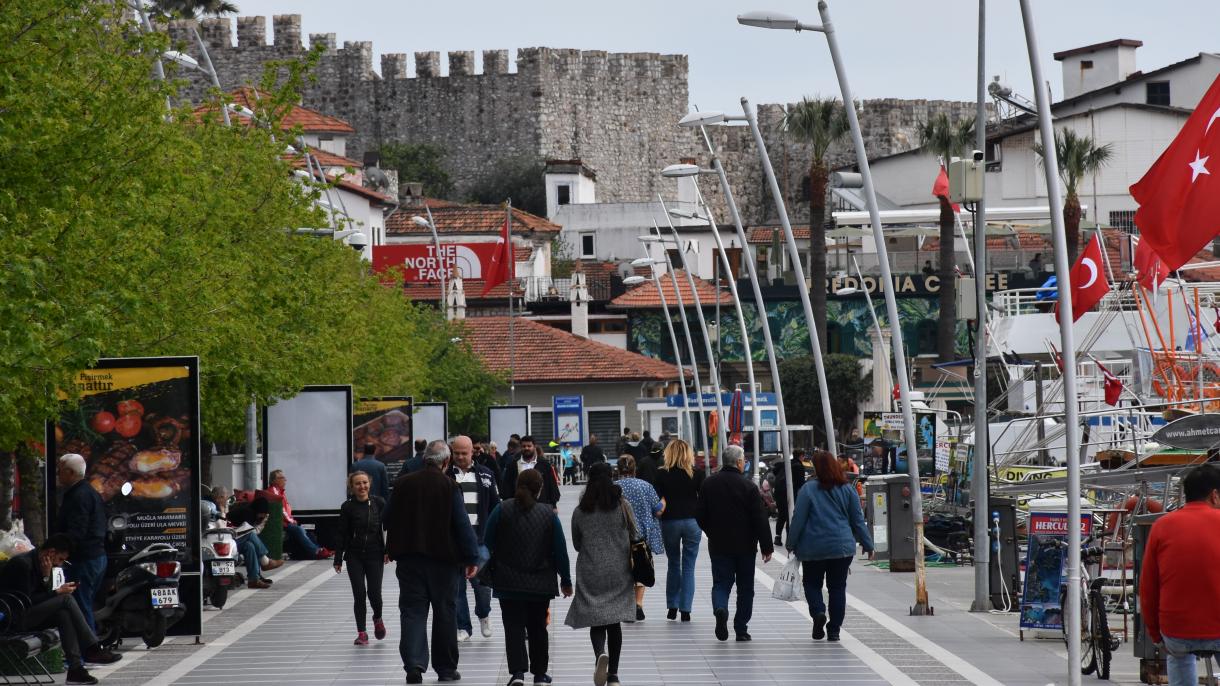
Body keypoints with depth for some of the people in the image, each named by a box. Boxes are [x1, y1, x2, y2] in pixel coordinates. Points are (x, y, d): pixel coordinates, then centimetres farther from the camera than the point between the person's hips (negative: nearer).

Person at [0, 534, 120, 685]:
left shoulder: (43, 565, 11)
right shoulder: (23, 563, -18)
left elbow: (43, 596, 7)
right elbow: (27, 600, -21)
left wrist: (46, 576, -9)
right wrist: (58, 591, -17)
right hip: (14, 618, -9)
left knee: (64, 614, -16)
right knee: (66, 600, -20)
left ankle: (75, 668, -23)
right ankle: (91, 650, -18)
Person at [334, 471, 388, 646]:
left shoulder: (379, 503, -2)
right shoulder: (347, 507, -3)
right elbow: (342, 535, 0)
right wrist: (338, 559, -2)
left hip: (375, 554, 0)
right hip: (354, 556, 0)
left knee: (374, 592, -4)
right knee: (359, 593, -2)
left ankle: (378, 619, 28)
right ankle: (361, 633, 7)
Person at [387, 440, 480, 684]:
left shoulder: (402, 484, 2)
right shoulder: (449, 487, -7)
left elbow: (389, 521, 11)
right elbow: (463, 525, -8)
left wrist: (393, 550, 22)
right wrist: (471, 558, -3)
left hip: (408, 559, 2)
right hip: (442, 558, -2)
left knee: (413, 611, 2)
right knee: (444, 613, 9)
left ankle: (414, 664, -15)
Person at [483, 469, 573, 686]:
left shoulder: (501, 510, -6)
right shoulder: (549, 515, -4)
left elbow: (487, 545, -5)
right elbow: (560, 551, 0)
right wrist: (566, 581, 10)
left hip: (509, 583, -1)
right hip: (540, 584, 1)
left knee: (514, 627, -1)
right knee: (537, 628, 15)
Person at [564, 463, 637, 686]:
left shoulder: (580, 512, -4)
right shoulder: (622, 507, -5)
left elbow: (576, 544, 7)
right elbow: (633, 536, 3)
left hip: (590, 573, -1)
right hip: (618, 572, 1)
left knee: (596, 621, 4)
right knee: (614, 622, 9)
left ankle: (600, 653, -26)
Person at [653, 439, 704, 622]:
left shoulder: (661, 474, -3)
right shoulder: (696, 474, -2)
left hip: (669, 522, 0)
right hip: (692, 522, 0)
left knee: (673, 564, 16)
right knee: (689, 567, 5)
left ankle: (672, 607, 15)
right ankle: (685, 610, 0)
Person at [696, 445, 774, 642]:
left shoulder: (708, 484, 0)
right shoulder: (748, 486, -11)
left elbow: (699, 515, 6)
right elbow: (760, 519, -12)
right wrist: (767, 547, -6)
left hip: (718, 544, 2)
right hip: (745, 545, -2)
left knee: (721, 583, 6)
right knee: (745, 587, 10)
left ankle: (720, 608, -25)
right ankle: (741, 629, 10)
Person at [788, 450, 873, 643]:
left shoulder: (808, 489, -8)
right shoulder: (847, 489, 1)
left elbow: (798, 519, -7)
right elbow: (858, 520, 5)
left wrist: (791, 544, 2)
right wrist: (867, 545, 12)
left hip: (813, 548, -2)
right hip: (842, 547, 2)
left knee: (812, 584, 13)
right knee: (837, 587, 9)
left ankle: (818, 612, -14)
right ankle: (834, 630, 5)